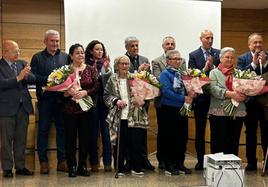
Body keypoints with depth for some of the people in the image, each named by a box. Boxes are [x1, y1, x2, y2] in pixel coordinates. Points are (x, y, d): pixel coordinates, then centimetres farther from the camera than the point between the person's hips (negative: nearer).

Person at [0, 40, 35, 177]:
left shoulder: (22, 64, 11)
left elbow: (34, 80, 2)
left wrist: (27, 75, -19)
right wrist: (18, 77, -23)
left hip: (23, 106, 5)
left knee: (21, 139, 11)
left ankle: (20, 167, 19)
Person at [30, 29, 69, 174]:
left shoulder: (65, 57, 12)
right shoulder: (37, 57, 6)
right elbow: (33, 77, -4)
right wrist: (49, 79, -16)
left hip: (62, 98, 2)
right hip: (45, 99, -2)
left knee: (62, 129, 5)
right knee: (43, 130, 2)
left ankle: (62, 161, 13)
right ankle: (43, 162, 10)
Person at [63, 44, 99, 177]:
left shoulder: (91, 70, 8)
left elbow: (96, 87, 1)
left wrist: (85, 92, -15)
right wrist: (68, 92, -20)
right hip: (70, 109, -2)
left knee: (85, 137, 5)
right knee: (70, 137, 1)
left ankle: (82, 166, 15)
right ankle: (72, 167, 10)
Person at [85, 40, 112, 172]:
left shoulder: (106, 64, 9)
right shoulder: (87, 65, 1)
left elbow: (109, 79, -3)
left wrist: (106, 68, -18)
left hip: (105, 100, 2)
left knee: (106, 131, 1)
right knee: (93, 131, 3)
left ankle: (107, 162, 7)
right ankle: (94, 162, 11)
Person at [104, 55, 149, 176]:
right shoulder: (112, 79, 7)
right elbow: (106, 95, 6)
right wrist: (116, 101, -9)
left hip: (135, 117, 0)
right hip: (119, 117, 0)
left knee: (136, 143, 2)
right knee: (120, 143, 4)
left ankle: (136, 168, 15)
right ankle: (120, 168, 16)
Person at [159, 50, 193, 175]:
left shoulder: (181, 74, 13)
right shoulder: (165, 74, -6)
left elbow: (188, 89, 17)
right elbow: (166, 92, -18)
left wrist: (190, 95, -6)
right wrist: (184, 98, -19)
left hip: (182, 109, 6)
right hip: (170, 109, -6)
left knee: (183, 137, 8)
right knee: (170, 137, 0)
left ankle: (180, 163, 19)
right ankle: (169, 165, 8)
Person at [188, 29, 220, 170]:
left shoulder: (219, 54, 6)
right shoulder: (193, 55, 2)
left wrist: (212, 67, -15)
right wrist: (205, 68, -17)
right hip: (200, 97, -1)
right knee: (199, 130, 6)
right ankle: (200, 160, 15)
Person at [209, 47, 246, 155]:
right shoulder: (214, 72, 9)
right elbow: (213, 89, -8)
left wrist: (244, 96, -16)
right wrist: (230, 94, -21)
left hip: (237, 113, 3)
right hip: (219, 113, -3)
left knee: (233, 143, 7)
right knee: (218, 144, -1)